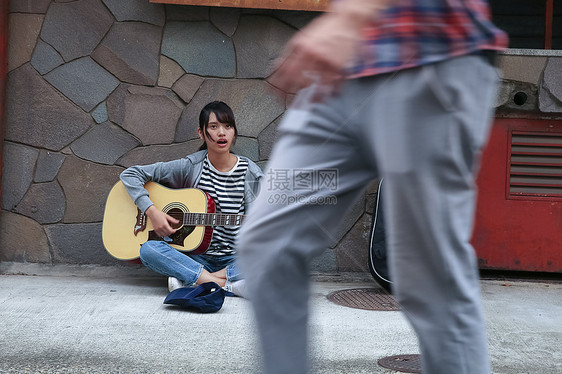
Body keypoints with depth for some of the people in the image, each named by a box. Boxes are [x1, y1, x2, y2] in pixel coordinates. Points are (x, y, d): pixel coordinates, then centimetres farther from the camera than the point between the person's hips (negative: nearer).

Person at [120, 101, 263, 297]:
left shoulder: (251, 174, 1)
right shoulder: (190, 167, -1)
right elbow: (130, 174, 0)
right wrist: (152, 211, -13)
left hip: (233, 260, 0)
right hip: (196, 257, 0)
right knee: (148, 249, -29)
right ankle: (226, 285, -30)